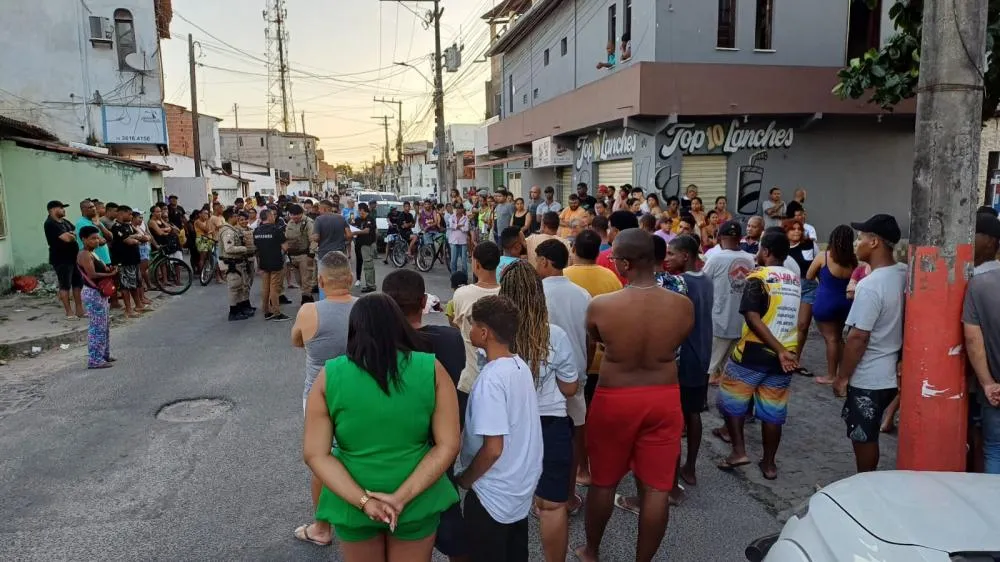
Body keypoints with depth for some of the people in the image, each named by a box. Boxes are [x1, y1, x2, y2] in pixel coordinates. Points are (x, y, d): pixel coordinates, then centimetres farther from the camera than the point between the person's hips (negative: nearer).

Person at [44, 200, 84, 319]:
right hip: (61, 260, -8)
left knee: (78, 283, 10)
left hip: (73, 257, 8)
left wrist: (70, 235, -7)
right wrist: (73, 235, 0)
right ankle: (69, 313, 5)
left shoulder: (64, 221, 14)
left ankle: (79, 309, 18)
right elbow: (67, 238, -22)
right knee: (65, 286, -1)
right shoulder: (50, 224, -14)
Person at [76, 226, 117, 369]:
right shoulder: (84, 255, -15)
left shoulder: (92, 254, 16)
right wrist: (110, 274, -17)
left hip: (100, 293, 11)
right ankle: (94, 360, -5)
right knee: (97, 327, -8)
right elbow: (92, 275, -25)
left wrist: (108, 270, 0)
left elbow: (100, 271, 20)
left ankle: (104, 354, 28)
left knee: (105, 325, 18)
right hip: (93, 294, -11)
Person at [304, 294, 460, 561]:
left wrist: (362, 500, -15)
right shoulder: (431, 369, -12)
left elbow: (315, 454, -12)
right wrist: (403, 497, -15)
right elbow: (448, 446, -14)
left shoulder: (330, 376, -11)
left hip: (351, 504, 1)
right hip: (418, 501, 0)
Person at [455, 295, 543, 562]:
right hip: (522, 485, 8)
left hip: (494, 493, -8)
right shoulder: (521, 366, -1)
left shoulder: (490, 379, -26)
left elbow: (493, 448, -27)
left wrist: (465, 479, -11)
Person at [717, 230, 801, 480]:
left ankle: (739, 451, 8)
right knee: (773, 411, 12)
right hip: (785, 355, 5)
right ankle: (769, 463, 21)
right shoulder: (796, 281, 9)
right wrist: (786, 350, 15)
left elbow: (753, 319, -21)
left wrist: (779, 350, -21)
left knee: (730, 399, 12)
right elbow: (801, 319, 14)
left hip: (755, 352, -5)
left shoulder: (758, 278, -10)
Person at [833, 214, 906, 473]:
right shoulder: (904, 274, 2)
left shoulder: (870, 285, -24)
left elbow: (858, 338, -22)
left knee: (863, 439, 6)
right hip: (889, 374, 9)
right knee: (866, 436, 23)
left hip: (867, 378, -9)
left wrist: (842, 377, -14)